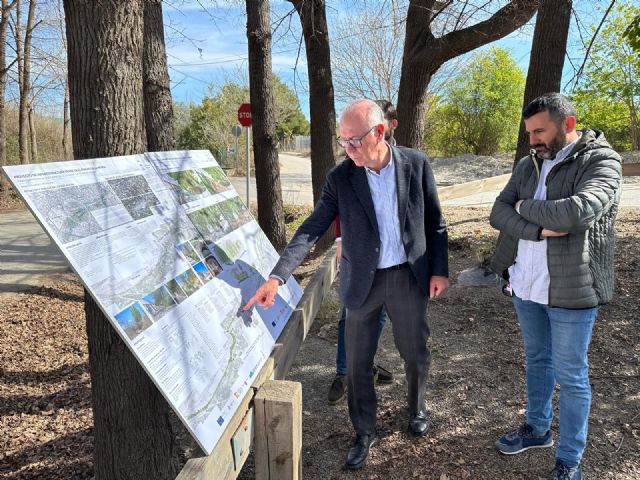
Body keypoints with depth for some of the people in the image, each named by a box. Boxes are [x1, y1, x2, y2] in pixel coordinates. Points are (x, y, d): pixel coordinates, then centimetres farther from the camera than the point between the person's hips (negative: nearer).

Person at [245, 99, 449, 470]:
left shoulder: (417, 164, -7)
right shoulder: (341, 178, -9)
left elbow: (435, 222, 2)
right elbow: (312, 229, -12)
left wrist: (439, 269, -1)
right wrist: (277, 277, -20)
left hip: (409, 276, 1)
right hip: (363, 282, 0)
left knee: (416, 352, 17)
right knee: (358, 362, 9)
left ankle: (418, 409, 47)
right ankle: (365, 433, 32)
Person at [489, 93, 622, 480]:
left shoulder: (601, 161, -11)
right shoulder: (529, 164, 6)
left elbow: (579, 211, -29)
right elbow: (498, 213, -3)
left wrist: (525, 207, -13)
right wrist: (539, 230, -19)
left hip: (570, 288, -5)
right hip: (526, 284, 6)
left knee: (570, 375, 7)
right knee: (537, 359, 21)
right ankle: (537, 429, 40)